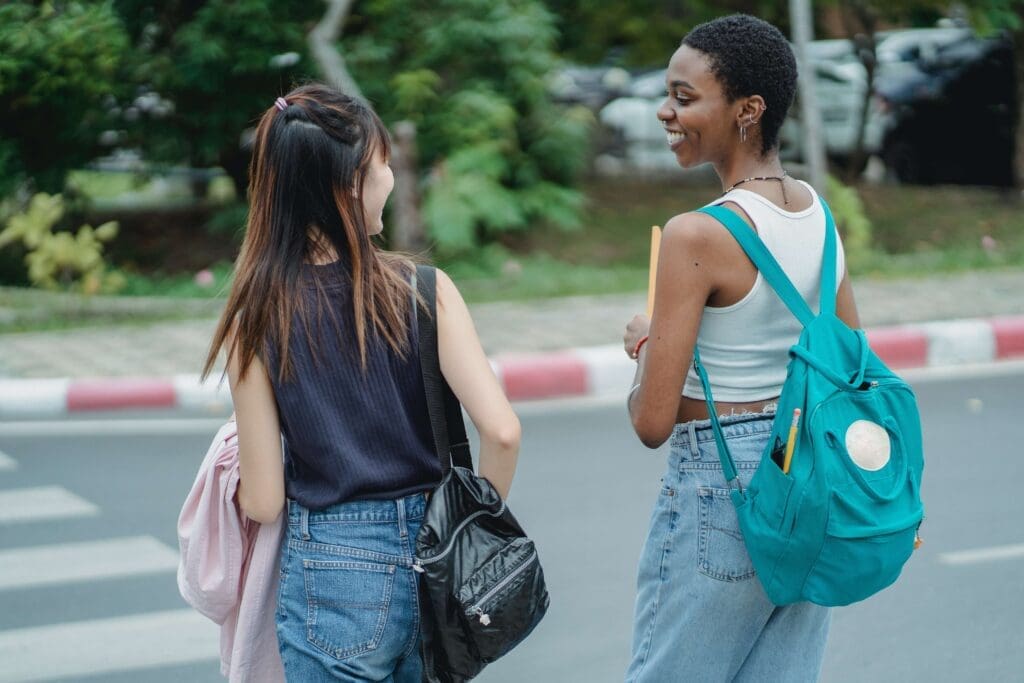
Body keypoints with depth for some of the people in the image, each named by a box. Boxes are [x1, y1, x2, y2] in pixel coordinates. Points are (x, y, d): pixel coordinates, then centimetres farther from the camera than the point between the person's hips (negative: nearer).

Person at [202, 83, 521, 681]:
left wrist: (236, 459, 15)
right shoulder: (424, 291, -8)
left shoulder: (257, 320, -7)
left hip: (333, 571, -1)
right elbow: (502, 431, -17)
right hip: (435, 560, 1)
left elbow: (263, 503, -7)